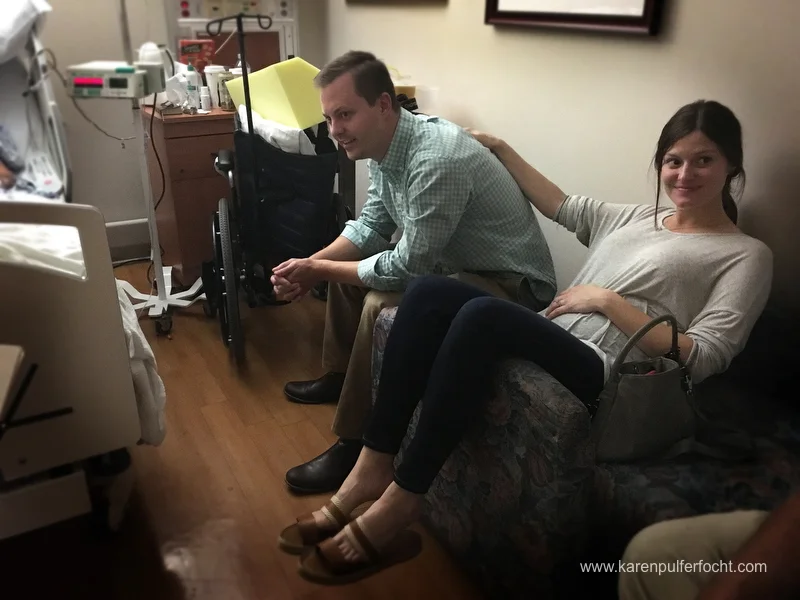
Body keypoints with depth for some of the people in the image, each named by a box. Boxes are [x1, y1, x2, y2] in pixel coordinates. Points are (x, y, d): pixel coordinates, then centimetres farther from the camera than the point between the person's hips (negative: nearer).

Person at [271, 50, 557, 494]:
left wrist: (320, 271, -16)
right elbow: (371, 225, 7)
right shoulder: (384, 144, -3)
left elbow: (408, 268, -28)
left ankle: (355, 445, -11)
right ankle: (339, 376, 29)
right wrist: (313, 265, -8)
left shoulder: (436, 161, -31)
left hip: (509, 284, -9)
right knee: (345, 265, 12)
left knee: (381, 305, -28)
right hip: (452, 263, 10)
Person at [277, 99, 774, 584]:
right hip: (551, 340, 7)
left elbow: (703, 359, -7)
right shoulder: (637, 216, 25)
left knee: (483, 314, -34)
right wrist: (499, 149, 33)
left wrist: (609, 301, -10)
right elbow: (563, 207, 33)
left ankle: (398, 503, -26)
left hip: (606, 373, -7)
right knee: (429, 292, -17)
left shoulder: (747, 256, 5)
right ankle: (374, 466, -18)